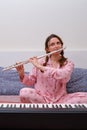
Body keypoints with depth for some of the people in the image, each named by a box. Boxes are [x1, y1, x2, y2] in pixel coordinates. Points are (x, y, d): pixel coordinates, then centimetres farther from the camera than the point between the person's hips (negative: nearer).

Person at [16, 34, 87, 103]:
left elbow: (63, 76, -22)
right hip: (41, 97, 0)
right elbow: (30, 82, 8)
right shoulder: (40, 61, 3)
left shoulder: (68, 63, 1)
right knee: (24, 92, -31)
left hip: (60, 99, 0)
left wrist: (40, 66, -23)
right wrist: (22, 74, -14)